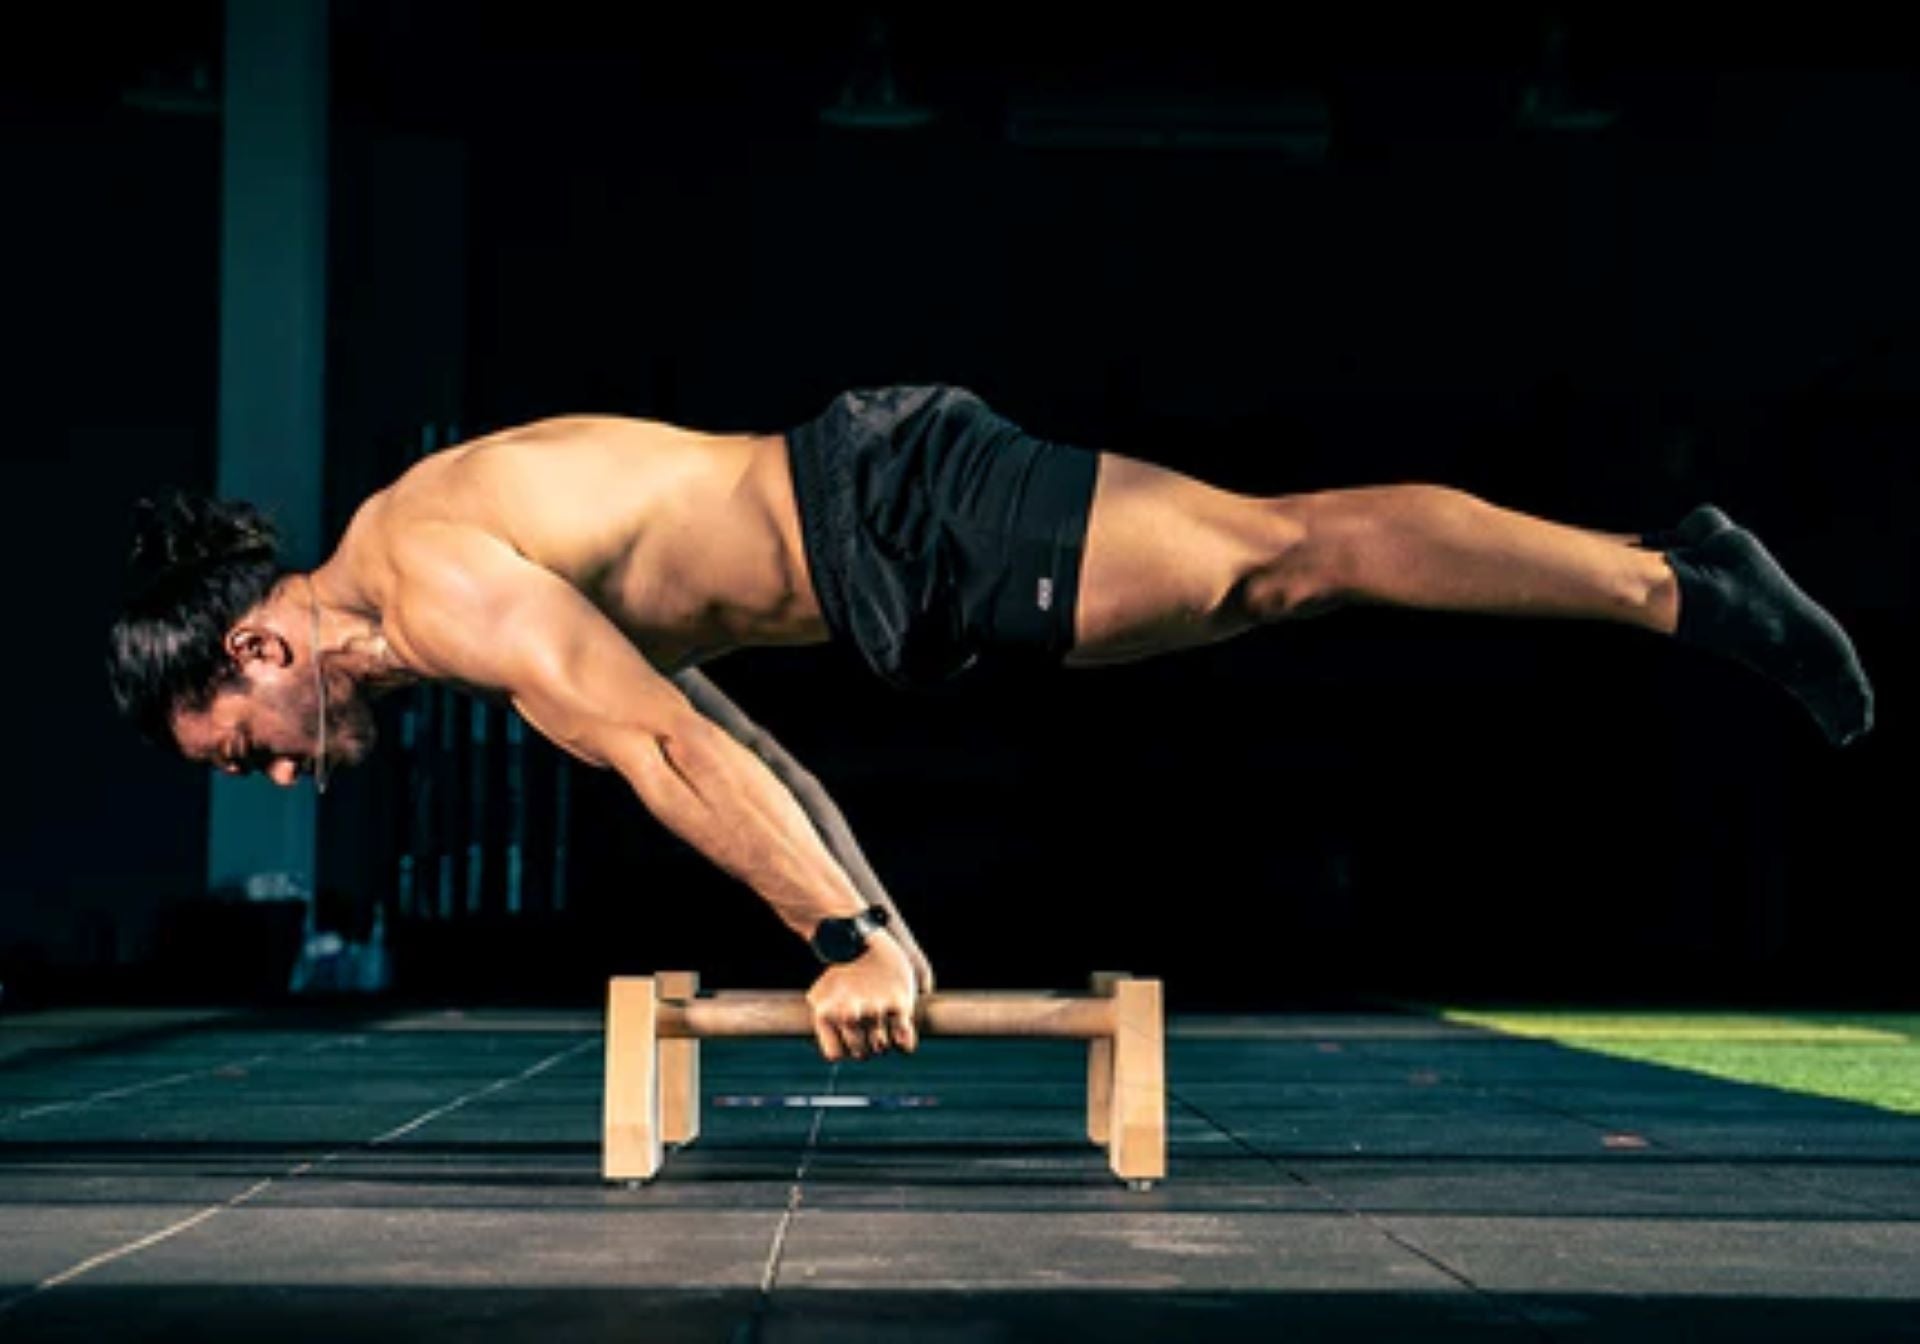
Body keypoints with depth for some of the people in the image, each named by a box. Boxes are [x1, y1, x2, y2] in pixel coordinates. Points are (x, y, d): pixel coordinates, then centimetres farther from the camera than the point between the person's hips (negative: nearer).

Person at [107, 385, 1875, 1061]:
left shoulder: (434, 580, -14)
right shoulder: (477, 592, 17)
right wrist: (879, 927, 20)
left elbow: (661, 743, -22)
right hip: (869, 522, 8)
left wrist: (849, 940, -20)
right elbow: (718, 736, 22)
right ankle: (1669, 562, 10)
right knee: (1291, 556, 7)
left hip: (901, 520, -8)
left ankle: (1680, 591, -11)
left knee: (1290, 556, -12)